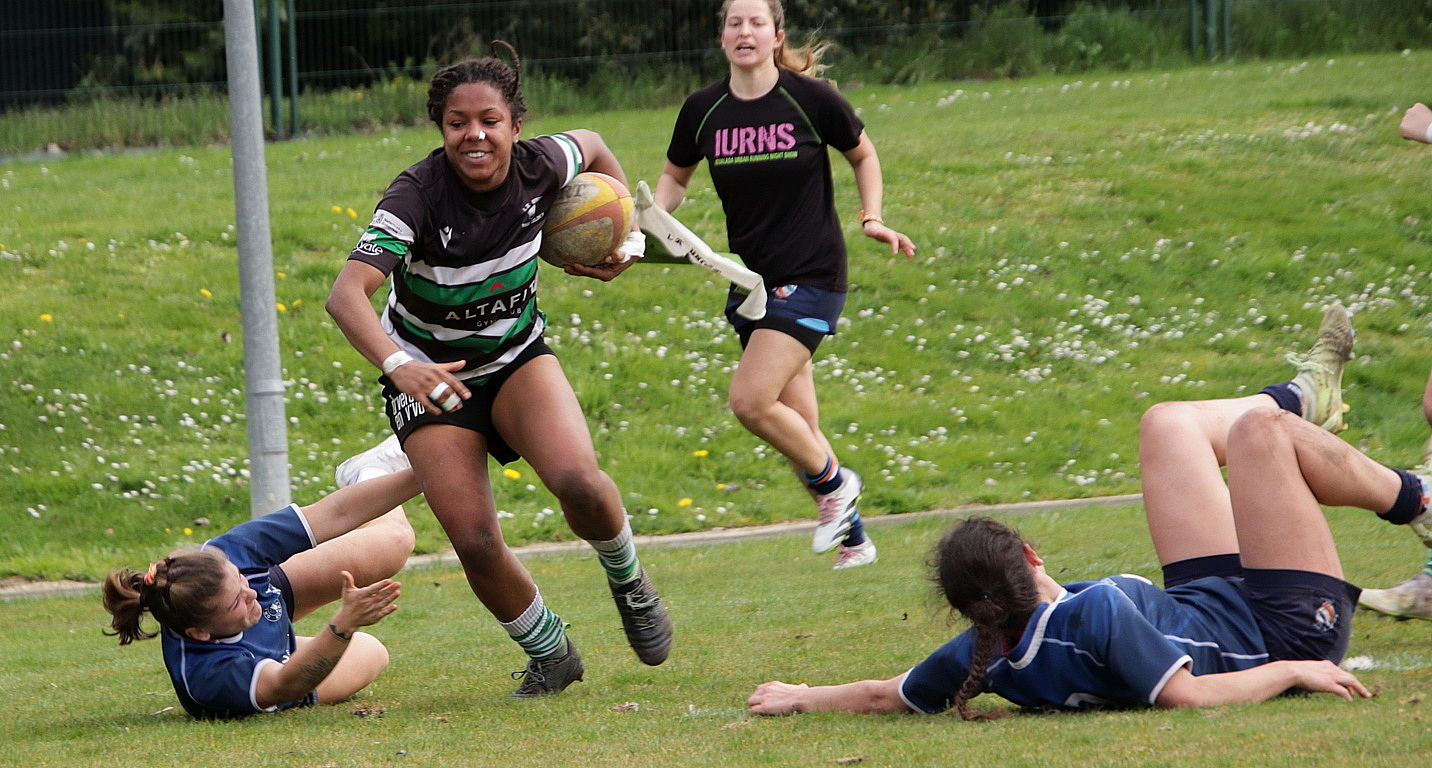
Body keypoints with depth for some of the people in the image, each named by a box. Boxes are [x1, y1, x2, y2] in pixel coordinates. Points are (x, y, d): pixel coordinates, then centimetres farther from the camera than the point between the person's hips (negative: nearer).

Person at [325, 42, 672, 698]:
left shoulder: (539, 166, -16)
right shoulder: (416, 196, -29)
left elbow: (593, 149, 11)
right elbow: (346, 293, -42)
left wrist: (623, 237, 3)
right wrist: (397, 364, -57)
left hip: (518, 359, 2)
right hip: (430, 377, -2)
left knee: (577, 481, -26)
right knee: (475, 543, -16)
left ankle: (628, 581, 7)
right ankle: (550, 655, 13)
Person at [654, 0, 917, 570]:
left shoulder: (813, 99, -9)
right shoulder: (703, 111, 0)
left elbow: (863, 155, 8)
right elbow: (675, 178, 17)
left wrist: (872, 218, -5)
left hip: (811, 275, -5)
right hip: (752, 281, 5)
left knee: (750, 401, -19)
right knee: (797, 425, 8)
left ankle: (834, 483, 5)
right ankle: (853, 537, 24)